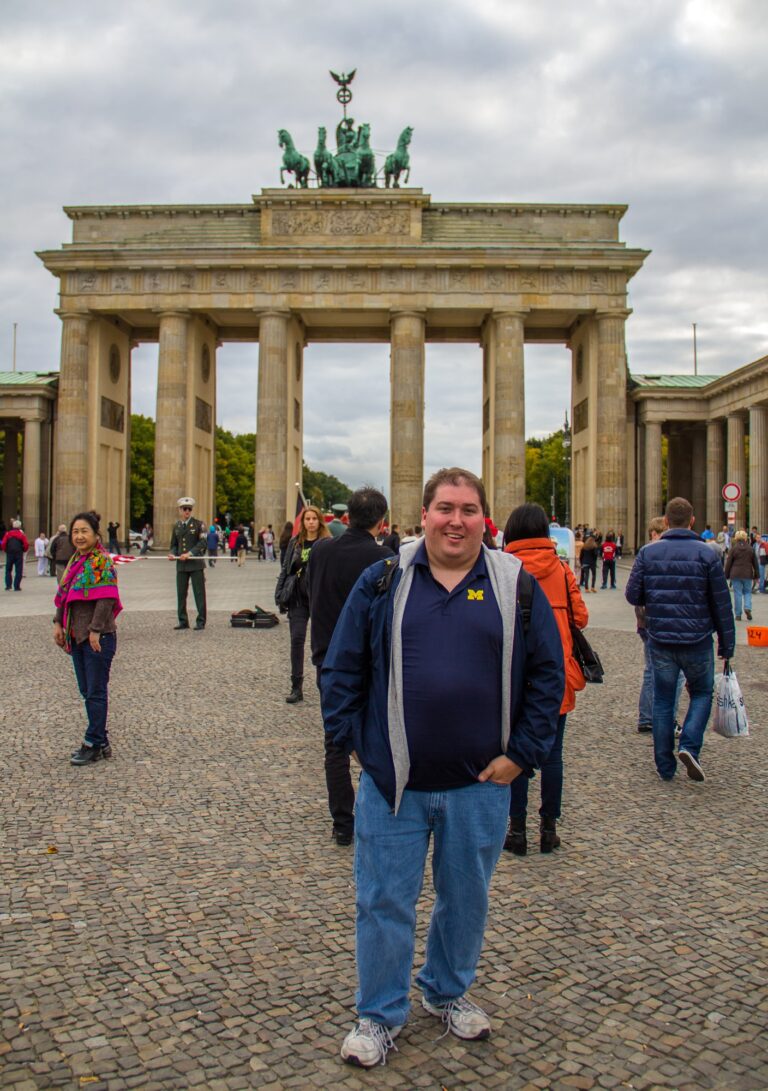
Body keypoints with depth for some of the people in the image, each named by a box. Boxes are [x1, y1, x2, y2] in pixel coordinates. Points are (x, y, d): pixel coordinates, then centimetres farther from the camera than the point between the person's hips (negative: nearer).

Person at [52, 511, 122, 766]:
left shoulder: (103, 561, -12)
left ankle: (93, 744, 7)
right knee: (86, 691, 12)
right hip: (77, 635, 9)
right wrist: (58, 623, 10)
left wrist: (96, 630, -20)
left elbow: (106, 599, -18)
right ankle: (101, 742, 21)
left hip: (98, 637, -9)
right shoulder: (75, 561, 13)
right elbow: (64, 595, 17)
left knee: (96, 692, -1)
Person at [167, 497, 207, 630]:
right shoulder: (176, 526, 13)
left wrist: (190, 553, -19)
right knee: (181, 593, 6)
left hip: (196, 564, -4)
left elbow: (202, 543, -9)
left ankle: (201, 621, 5)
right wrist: (172, 554, -2)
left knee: (199, 594, -1)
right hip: (181, 565, 4)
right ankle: (183, 621, 15)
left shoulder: (199, 524, -1)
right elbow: (174, 544, 19)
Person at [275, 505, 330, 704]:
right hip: (298, 599, 3)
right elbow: (286, 569, 12)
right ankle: (296, 687, 6)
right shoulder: (295, 543, 9)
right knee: (297, 640, 0)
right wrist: (280, 594, 5)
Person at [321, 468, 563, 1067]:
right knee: (384, 903, 9)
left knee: (467, 899, 19)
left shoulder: (517, 585, 0)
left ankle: (449, 992, 44)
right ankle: (380, 1013, 31)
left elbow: (548, 673, 3)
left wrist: (521, 754, -3)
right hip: (392, 782, -1)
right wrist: (355, 742, -3)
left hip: (480, 785, 1)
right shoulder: (382, 582, -1)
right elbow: (342, 670, 3)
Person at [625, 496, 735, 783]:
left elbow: (633, 595, -3)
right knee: (701, 693, 17)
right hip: (697, 641, -2)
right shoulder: (706, 553, -7)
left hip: (660, 640, 2)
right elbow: (722, 604, -4)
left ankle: (665, 766, 15)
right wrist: (727, 644, 4)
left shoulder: (647, 553, -3)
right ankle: (689, 746, -3)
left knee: (663, 700, 12)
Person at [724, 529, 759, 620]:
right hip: (747, 574, 2)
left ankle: (738, 615, 4)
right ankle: (748, 608, -9)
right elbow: (755, 563, 9)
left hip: (736, 575, -2)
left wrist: (727, 575, 5)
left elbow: (728, 563, -2)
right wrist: (757, 575, 15)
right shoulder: (750, 549, 4)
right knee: (747, 592, 15)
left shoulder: (733, 549, -3)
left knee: (737, 594, 2)